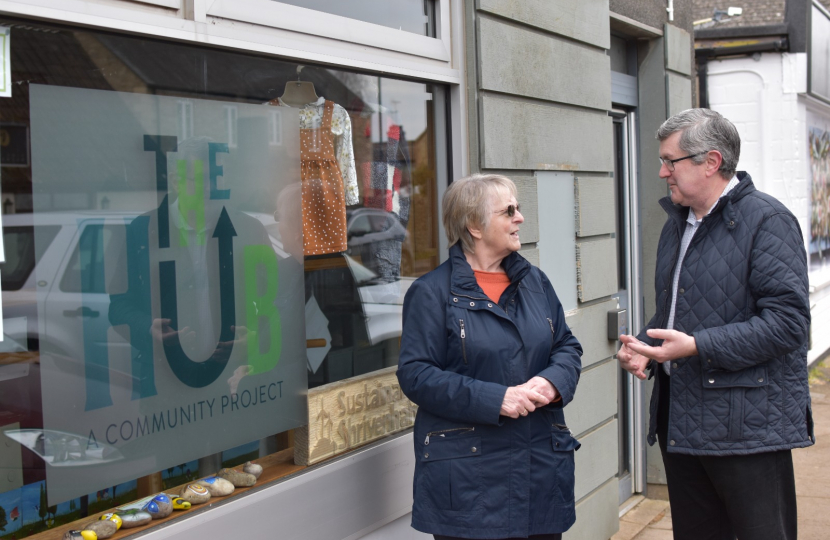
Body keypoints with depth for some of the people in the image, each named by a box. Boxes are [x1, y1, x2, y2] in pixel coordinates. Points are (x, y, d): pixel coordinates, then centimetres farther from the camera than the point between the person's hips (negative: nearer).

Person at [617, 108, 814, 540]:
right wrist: (644, 346, 5)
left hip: (747, 424, -8)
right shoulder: (677, 224, 16)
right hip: (679, 419, 8)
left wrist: (698, 346, -23)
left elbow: (786, 322, -19)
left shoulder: (766, 220, -11)